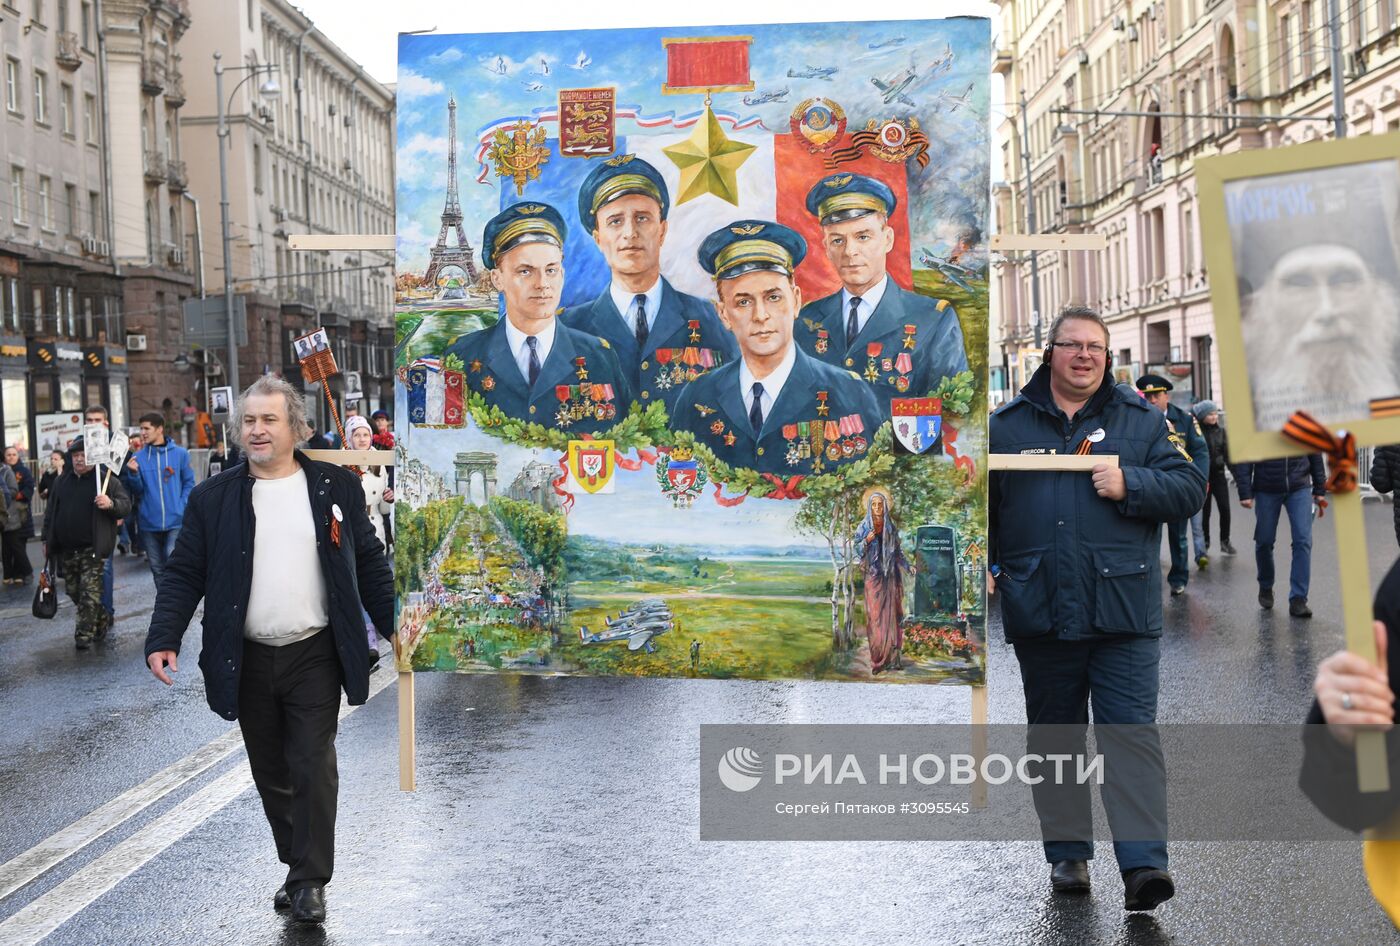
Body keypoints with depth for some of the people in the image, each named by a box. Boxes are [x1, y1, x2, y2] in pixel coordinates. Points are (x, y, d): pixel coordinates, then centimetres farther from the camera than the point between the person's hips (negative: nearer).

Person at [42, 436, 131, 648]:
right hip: (66, 549, 6)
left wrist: (111, 504, -29)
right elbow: (51, 512, 19)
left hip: (92, 549, -6)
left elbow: (126, 505, -8)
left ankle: (84, 634, -2)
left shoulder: (107, 481, -3)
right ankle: (101, 621, 31)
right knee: (73, 591, 14)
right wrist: (47, 540, 16)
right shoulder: (62, 482, 13)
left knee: (90, 593, -7)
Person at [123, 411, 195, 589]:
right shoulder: (139, 457, 4)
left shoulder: (180, 453, 0)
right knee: (157, 568, 11)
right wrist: (133, 474, -14)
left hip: (175, 522, -3)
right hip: (149, 524, 3)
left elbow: (189, 483, 4)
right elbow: (138, 492, 3)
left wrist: (182, 507, -8)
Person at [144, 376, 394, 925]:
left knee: (313, 767, -5)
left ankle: (310, 881, 4)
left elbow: (370, 566, 8)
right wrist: (164, 640, -10)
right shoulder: (213, 498, 3)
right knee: (271, 774, 10)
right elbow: (184, 573, 2)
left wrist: (395, 628, 6)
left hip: (314, 657, -2)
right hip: (248, 662, 2)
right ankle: (298, 866, 25)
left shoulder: (335, 488, 2)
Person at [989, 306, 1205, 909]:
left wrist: (1129, 484, -12)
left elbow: (1189, 490, 3)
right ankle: (1068, 853, 22)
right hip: (1039, 611, 2)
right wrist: (982, 563, -1)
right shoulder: (1008, 424, 9)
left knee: (1133, 733, -7)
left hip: (1123, 609, -2)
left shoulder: (1142, 421, 8)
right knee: (1054, 734, 10)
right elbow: (981, 503, 13)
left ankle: (1143, 863, -8)